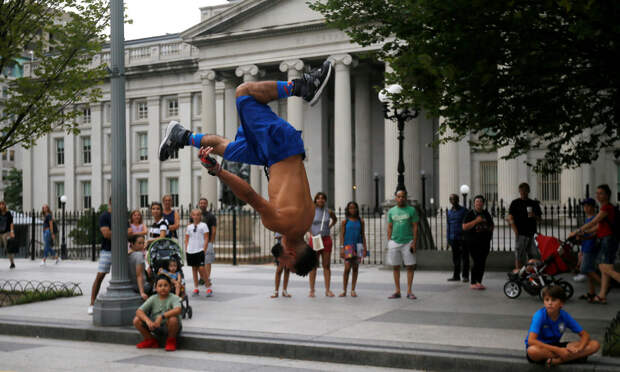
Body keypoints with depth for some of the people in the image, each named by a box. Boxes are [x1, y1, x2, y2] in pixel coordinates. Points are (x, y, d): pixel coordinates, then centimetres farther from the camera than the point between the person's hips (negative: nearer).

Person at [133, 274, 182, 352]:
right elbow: (139, 311, -13)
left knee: (173, 319, -37)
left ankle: (171, 341, -6)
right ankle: (150, 340, 10)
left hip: (169, 327, -4)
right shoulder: (153, 299, -3)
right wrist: (148, 321, -32)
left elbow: (178, 310, -35)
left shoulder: (174, 298, -13)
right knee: (136, 320, -14)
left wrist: (162, 316, -44)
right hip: (155, 326, 4)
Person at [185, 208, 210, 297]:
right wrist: (186, 250, 6)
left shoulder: (203, 225, 1)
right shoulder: (189, 227, 11)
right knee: (194, 269, 9)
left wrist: (204, 250, -9)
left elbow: (206, 239, -2)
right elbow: (187, 239, 15)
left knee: (201, 268, -12)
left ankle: (208, 288, -3)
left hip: (200, 250, -4)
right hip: (190, 250, 4)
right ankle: (196, 288, 16)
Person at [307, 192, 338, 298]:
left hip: (326, 240, 3)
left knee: (326, 265, 3)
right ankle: (312, 290, 3)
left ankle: (327, 290, 6)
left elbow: (335, 219, 26)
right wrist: (309, 234, -10)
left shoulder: (329, 212, 6)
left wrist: (329, 227, 11)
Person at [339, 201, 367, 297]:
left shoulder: (360, 221, 7)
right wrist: (342, 248, -8)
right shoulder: (345, 221, 3)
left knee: (355, 268, 5)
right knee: (347, 268, -8)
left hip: (358, 246, 2)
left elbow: (363, 235, 9)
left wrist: (365, 248, 4)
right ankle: (344, 291, -1)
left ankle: (353, 290, 12)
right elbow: (342, 235, 2)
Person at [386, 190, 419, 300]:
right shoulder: (391, 211, 10)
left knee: (410, 266, -2)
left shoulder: (411, 210, 2)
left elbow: (415, 227, 0)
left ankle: (409, 291, 5)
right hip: (394, 242, 2)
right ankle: (397, 291, 12)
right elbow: (389, 228, 13)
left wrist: (414, 242, -8)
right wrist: (389, 242, 5)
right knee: (395, 267, 5)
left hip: (407, 242, -2)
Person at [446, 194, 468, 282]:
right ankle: (456, 275, 16)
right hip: (453, 238, 5)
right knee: (455, 258, 9)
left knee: (464, 257, -1)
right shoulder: (450, 212, 13)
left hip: (462, 238, -5)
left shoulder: (464, 210, -2)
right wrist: (448, 239, 14)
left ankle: (465, 276, 5)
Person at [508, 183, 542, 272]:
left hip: (531, 233, 4)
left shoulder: (534, 204, 14)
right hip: (520, 233, -4)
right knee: (519, 254, -4)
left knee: (535, 256, 4)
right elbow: (510, 218, -4)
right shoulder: (515, 203, 2)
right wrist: (516, 231, -14)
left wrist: (534, 216, -6)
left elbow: (539, 219, 17)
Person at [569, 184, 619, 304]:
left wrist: (577, 231, -13)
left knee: (608, 269, -11)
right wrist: (583, 233, 14)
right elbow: (598, 226, 21)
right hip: (605, 240, 10)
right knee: (603, 268, 8)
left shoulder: (606, 207, -13)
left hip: (608, 239, -10)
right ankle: (602, 296, 10)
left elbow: (593, 223, -17)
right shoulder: (605, 208, 18)